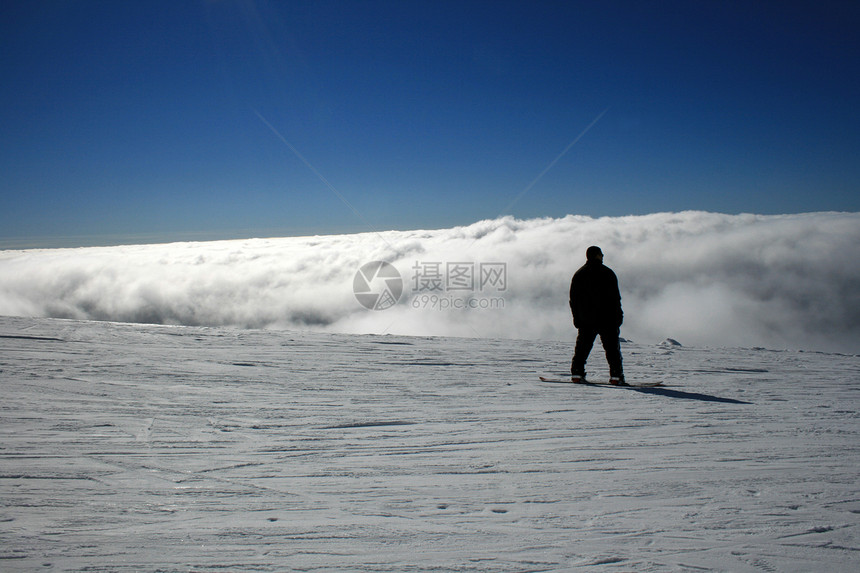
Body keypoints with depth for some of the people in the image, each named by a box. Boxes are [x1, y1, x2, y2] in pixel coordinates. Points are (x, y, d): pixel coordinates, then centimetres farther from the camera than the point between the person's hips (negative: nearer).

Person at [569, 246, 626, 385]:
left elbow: (573, 299, 9)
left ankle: (577, 373, 5)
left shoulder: (578, 274, 9)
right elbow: (615, 298, -5)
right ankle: (616, 375, -5)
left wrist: (577, 318, 12)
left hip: (585, 320, 4)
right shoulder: (607, 273, -4)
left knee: (582, 346, 11)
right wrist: (618, 317, 0)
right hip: (606, 318, -4)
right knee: (612, 347, 0)